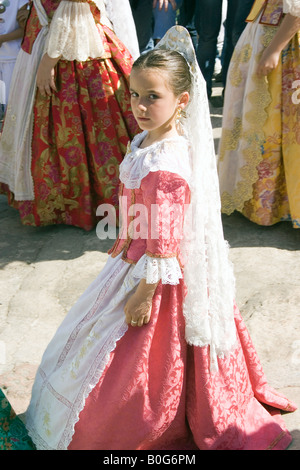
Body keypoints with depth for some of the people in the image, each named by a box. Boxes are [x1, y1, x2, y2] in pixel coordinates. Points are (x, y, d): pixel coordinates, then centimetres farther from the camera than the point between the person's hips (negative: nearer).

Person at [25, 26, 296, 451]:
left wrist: (143, 294, -19)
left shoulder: (164, 168, -32)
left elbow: (164, 245, -27)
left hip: (160, 275, -10)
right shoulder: (148, 141, -1)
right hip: (139, 256, 10)